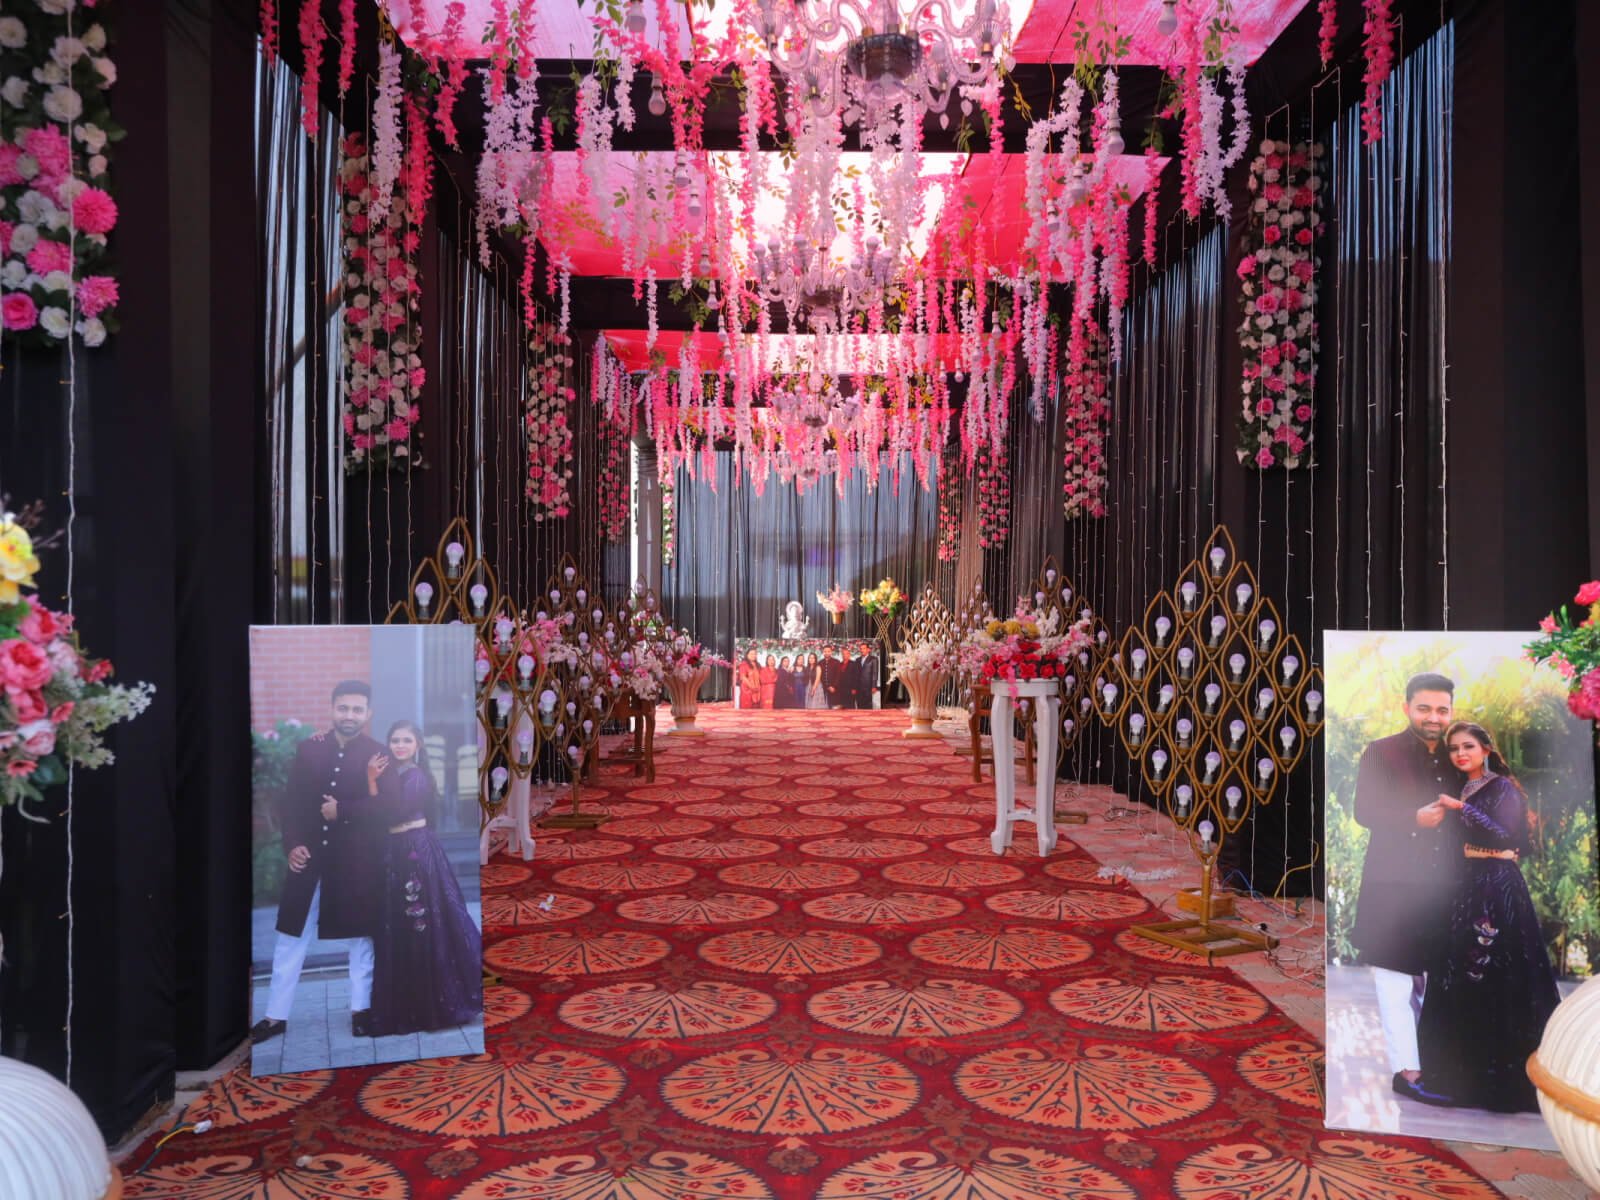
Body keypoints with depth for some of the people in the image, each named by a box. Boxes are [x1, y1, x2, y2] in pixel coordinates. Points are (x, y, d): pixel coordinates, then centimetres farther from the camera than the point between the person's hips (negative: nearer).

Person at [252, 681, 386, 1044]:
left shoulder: (378, 755, -5)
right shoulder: (308, 749, 4)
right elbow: (291, 802, 3)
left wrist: (342, 811, -20)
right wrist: (293, 844, -9)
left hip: (357, 862, -2)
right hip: (309, 856, 3)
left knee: (360, 936, 10)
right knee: (290, 938, 9)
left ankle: (360, 1009, 24)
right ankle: (276, 1015, 21)